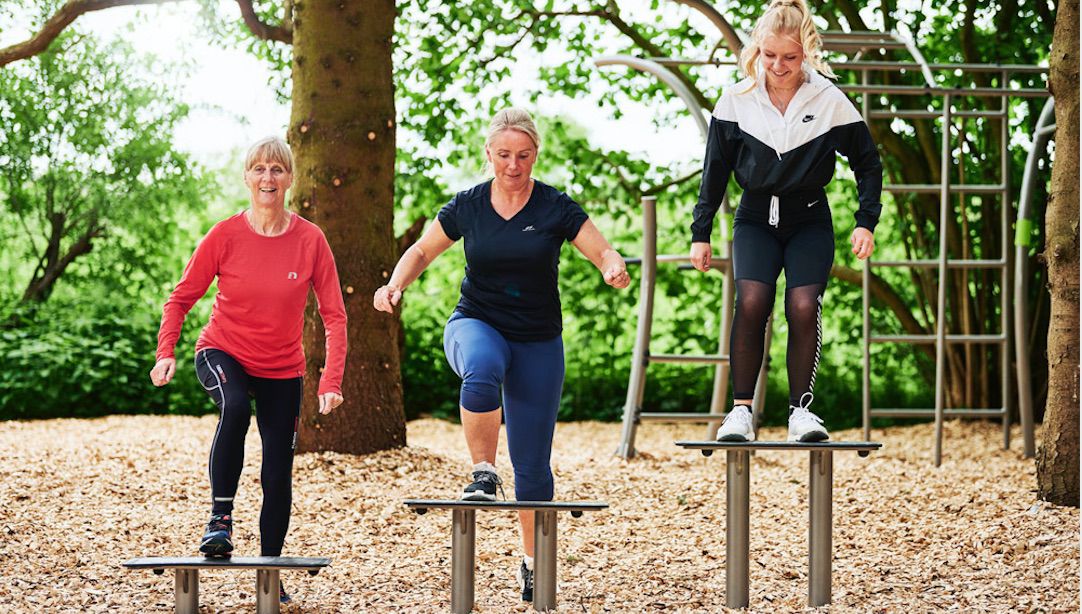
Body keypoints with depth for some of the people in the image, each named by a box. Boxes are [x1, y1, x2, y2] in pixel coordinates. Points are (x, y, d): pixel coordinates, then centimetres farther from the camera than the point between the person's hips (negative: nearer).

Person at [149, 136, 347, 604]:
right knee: (234, 406, -36)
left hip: (282, 369, 2)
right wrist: (166, 352, -19)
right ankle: (220, 519, -26)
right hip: (223, 354, -2)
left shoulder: (310, 240, -10)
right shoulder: (225, 236, -12)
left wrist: (331, 382, -18)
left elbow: (334, 315, -8)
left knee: (278, 474, 2)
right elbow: (181, 298, -4)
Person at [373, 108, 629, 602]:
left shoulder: (555, 208, -6)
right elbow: (422, 251, 10)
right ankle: (483, 474, -25)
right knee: (482, 371, -40)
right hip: (476, 325, 0)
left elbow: (604, 253, -5)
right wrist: (396, 284, -10)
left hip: (537, 341, 0)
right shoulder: (467, 207, -2)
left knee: (532, 464, 2)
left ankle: (532, 561, 21)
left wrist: (614, 270, -29)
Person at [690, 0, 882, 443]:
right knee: (751, 301, -22)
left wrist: (866, 222, -7)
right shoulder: (736, 101, -5)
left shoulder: (830, 101, -8)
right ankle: (741, 410, -16)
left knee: (804, 306, -20)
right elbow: (715, 172, 5)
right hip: (756, 220, 1)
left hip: (810, 223, 0)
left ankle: (801, 409, -8)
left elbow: (868, 165, 3)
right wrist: (700, 233, 4)